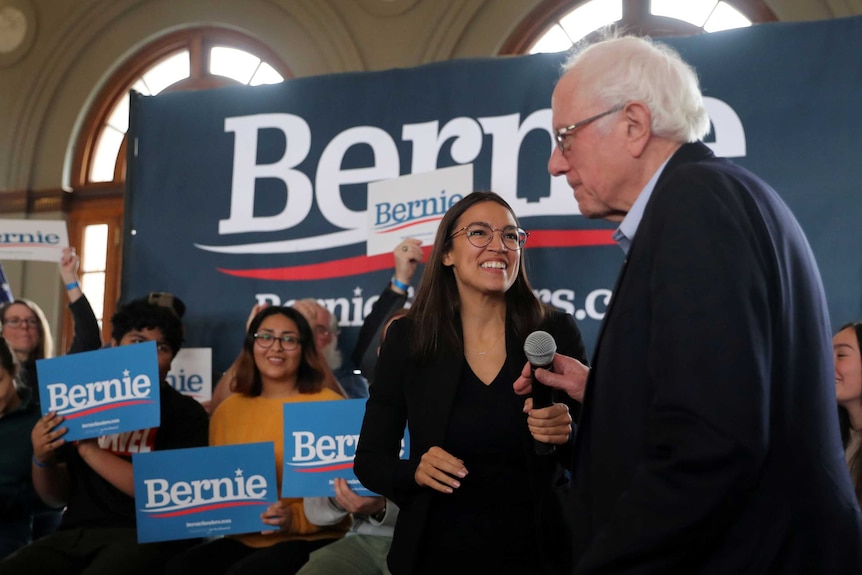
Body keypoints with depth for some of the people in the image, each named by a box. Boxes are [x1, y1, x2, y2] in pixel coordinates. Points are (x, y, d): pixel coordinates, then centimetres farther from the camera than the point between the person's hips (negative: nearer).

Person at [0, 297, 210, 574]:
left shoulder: (185, 412, 4)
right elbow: (57, 497, 18)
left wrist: (90, 450, -13)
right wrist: (42, 459, -3)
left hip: (144, 536, -3)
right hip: (75, 533, 4)